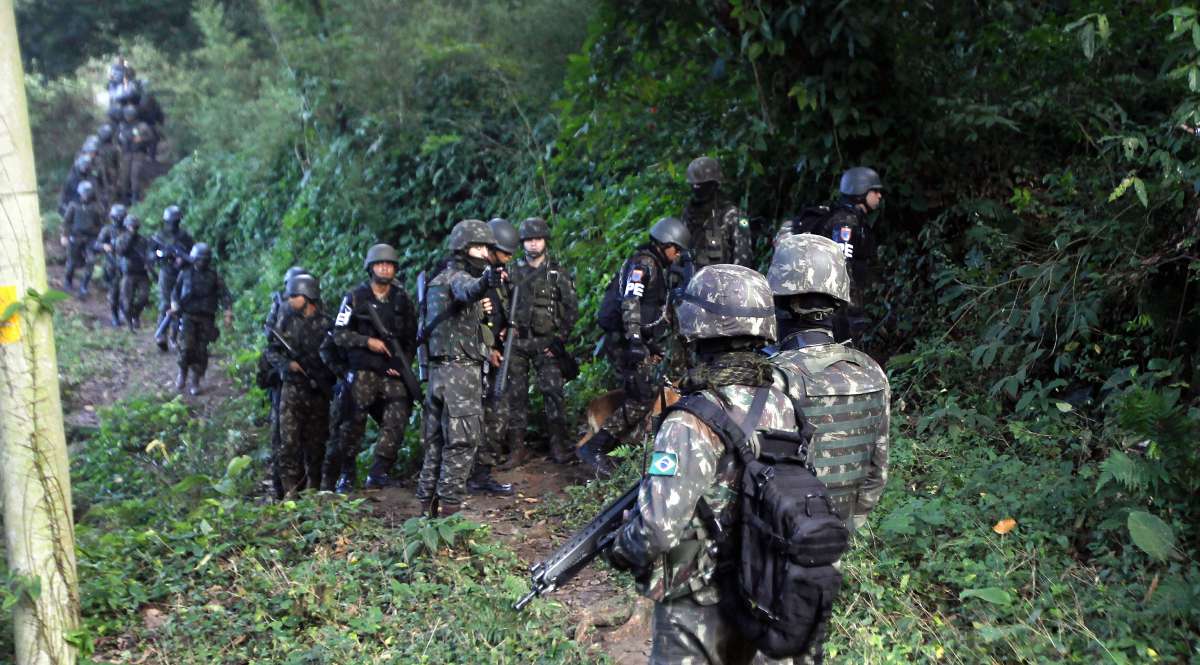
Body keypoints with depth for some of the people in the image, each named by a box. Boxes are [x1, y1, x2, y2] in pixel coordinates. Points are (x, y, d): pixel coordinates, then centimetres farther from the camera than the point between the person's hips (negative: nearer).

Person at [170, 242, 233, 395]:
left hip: (206, 318, 0)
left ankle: (195, 382, 12)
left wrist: (228, 313, -13)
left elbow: (224, 295, -1)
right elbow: (175, 292, 13)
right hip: (188, 316, 0)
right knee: (186, 347, -14)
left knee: (201, 350, 0)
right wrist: (175, 305, -5)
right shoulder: (185, 273, 6)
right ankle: (182, 373, 11)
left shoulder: (214, 276, 3)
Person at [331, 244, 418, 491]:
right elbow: (339, 333, 0)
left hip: (393, 371, 2)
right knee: (354, 420, -1)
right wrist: (367, 341, -13)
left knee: (396, 420, -9)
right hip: (363, 370, -2)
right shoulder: (355, 298, 2)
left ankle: (378, 473, -3)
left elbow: (412, 336, 14)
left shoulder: (402, 299, 10)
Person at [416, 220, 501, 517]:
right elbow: (467, 290, -36)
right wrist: (485, 282, -58)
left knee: (436, 441, 13)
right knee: (462, 442, -5)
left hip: (438, 370, 9)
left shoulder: (438, 281, 17)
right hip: (461, 370, -9)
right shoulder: (458, 277, -11)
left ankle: (428, 503, 19)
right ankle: (449, 507, -4)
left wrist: (479, 310, 11)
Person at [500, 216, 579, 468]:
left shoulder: (558, 274, 5)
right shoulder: (513, 272, 11)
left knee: (553, 392, -8)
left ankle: (559, 446, 0)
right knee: (516, 395, 2)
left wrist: (559, 339, -5)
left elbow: (572, 308, 2)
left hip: (546, 342, -2)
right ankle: (518, 448, 8)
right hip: (516, 342, 2)